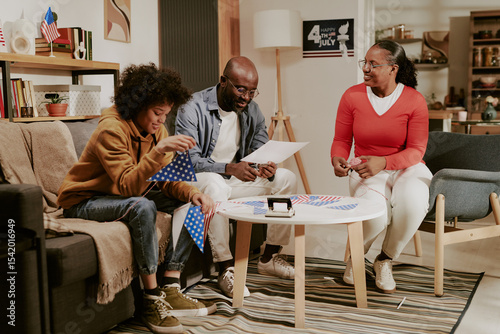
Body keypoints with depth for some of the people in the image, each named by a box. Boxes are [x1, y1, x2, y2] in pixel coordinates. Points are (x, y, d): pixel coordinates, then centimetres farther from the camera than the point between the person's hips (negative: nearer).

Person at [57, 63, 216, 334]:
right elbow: (128, 186, -34)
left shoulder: (156, 130, 0)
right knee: (142, 207, -36)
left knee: (188, 204, -7)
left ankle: (170, 290, -11)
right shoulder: (111, 129, -24)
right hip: (83, 202, -8)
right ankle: (152, 300, -27)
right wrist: (159, 150, -44)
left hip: (126, 196, 8)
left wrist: (193, 193, -24)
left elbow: (167, 180, -4)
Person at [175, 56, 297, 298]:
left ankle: (270, 257, 0)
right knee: (215, 184, -41)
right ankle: (225, 268, -33)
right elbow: (189, 160, -24)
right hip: (196, 181, -6)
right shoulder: (193, 109, -17)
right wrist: (229, 168, -39)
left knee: (286, 178, -7)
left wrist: (267, 166, -21)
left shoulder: (252, 111, 2)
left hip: (234, 179, 7)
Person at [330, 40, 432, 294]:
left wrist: (382, 162, -26)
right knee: (376, 216, -32)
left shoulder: (415, 101, -9)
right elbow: (341, 140, 4)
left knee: (413, 204, -35)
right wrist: (338, 160, -20)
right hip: (367, 171, 0)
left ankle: (385, 260, -3)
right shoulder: (352, 96, -4)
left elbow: (416, 151, -9)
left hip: (406, 168, 0)